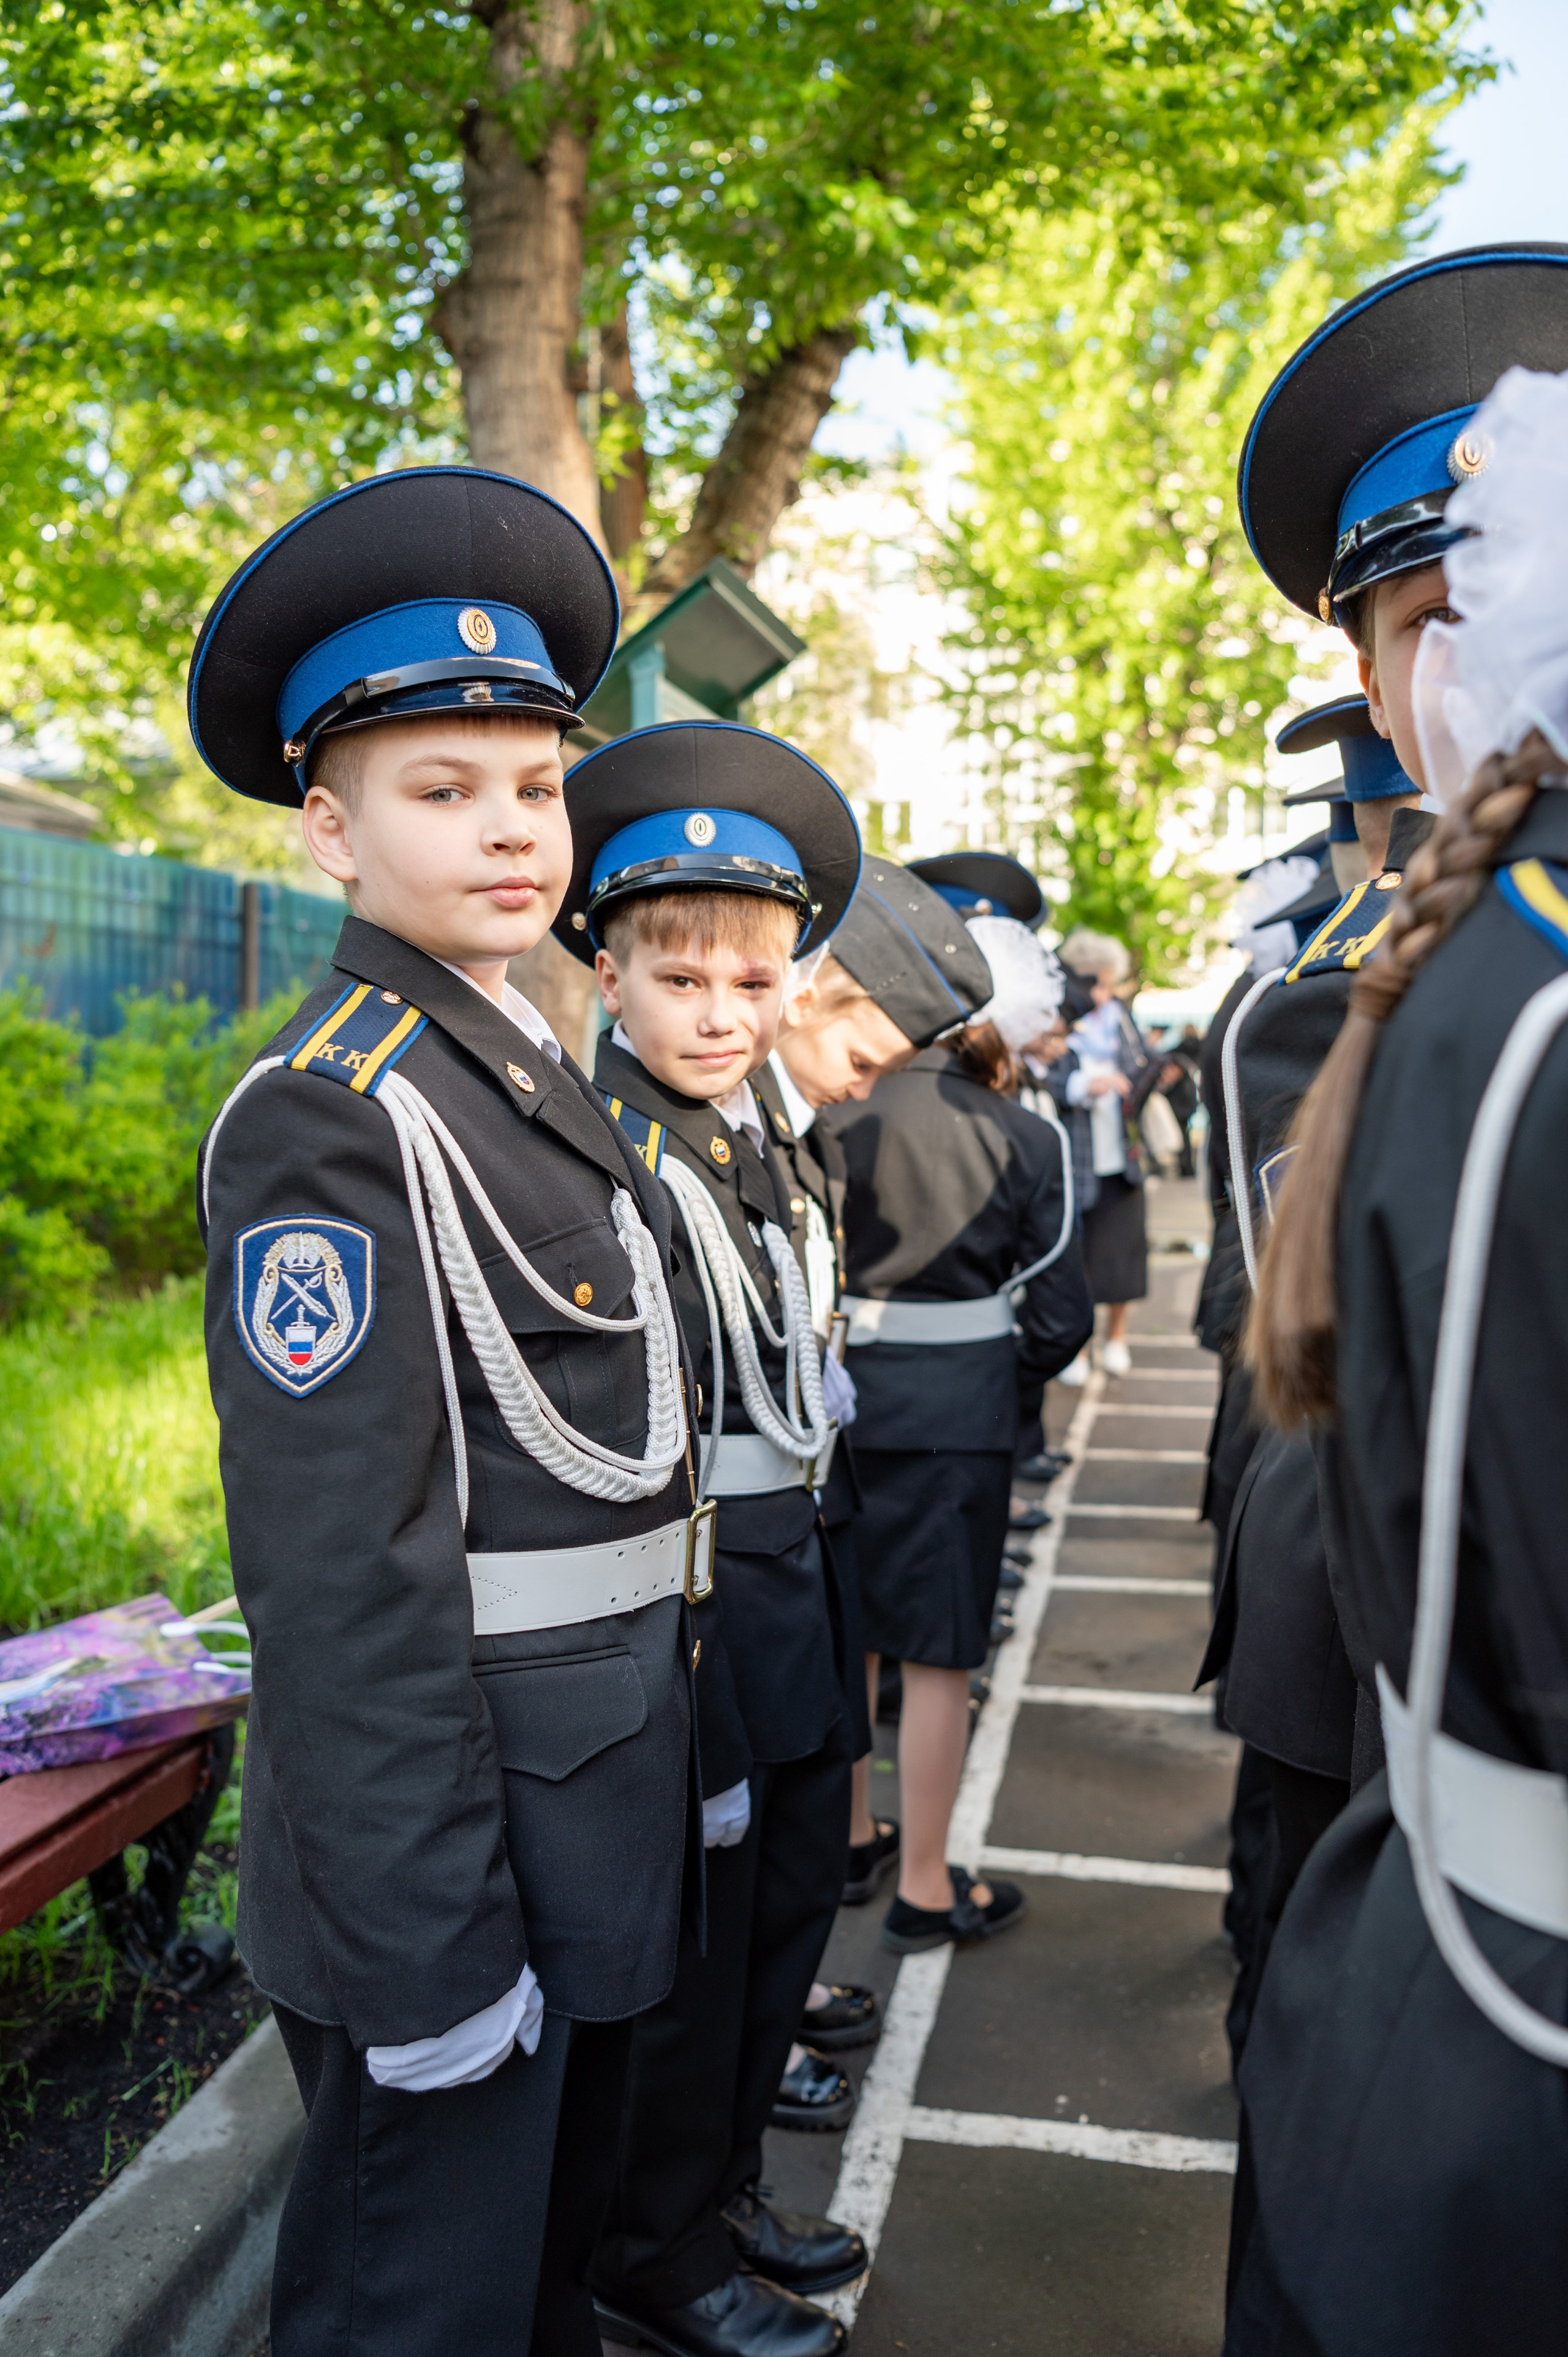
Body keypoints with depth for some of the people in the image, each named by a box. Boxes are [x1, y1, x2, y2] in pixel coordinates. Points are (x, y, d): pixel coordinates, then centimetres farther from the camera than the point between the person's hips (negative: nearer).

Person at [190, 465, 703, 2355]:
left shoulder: (534, 1079, 8)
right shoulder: (330, 1114, -20)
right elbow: (337, 1579, -23)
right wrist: (431, 1952, -21)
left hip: (593, 1829, 9)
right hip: (448, 1849, -8)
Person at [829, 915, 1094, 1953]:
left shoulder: (840, 1106, -3)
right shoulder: (1024, 1137, -7)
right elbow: (1061, 1313, -7)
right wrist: (1011, 1394, 9)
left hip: (839, 1389, 3)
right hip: (958, 1409, -3)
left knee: (845, 1632, 19)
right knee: (939, 1653, 8)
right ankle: (925, 1887, 19)